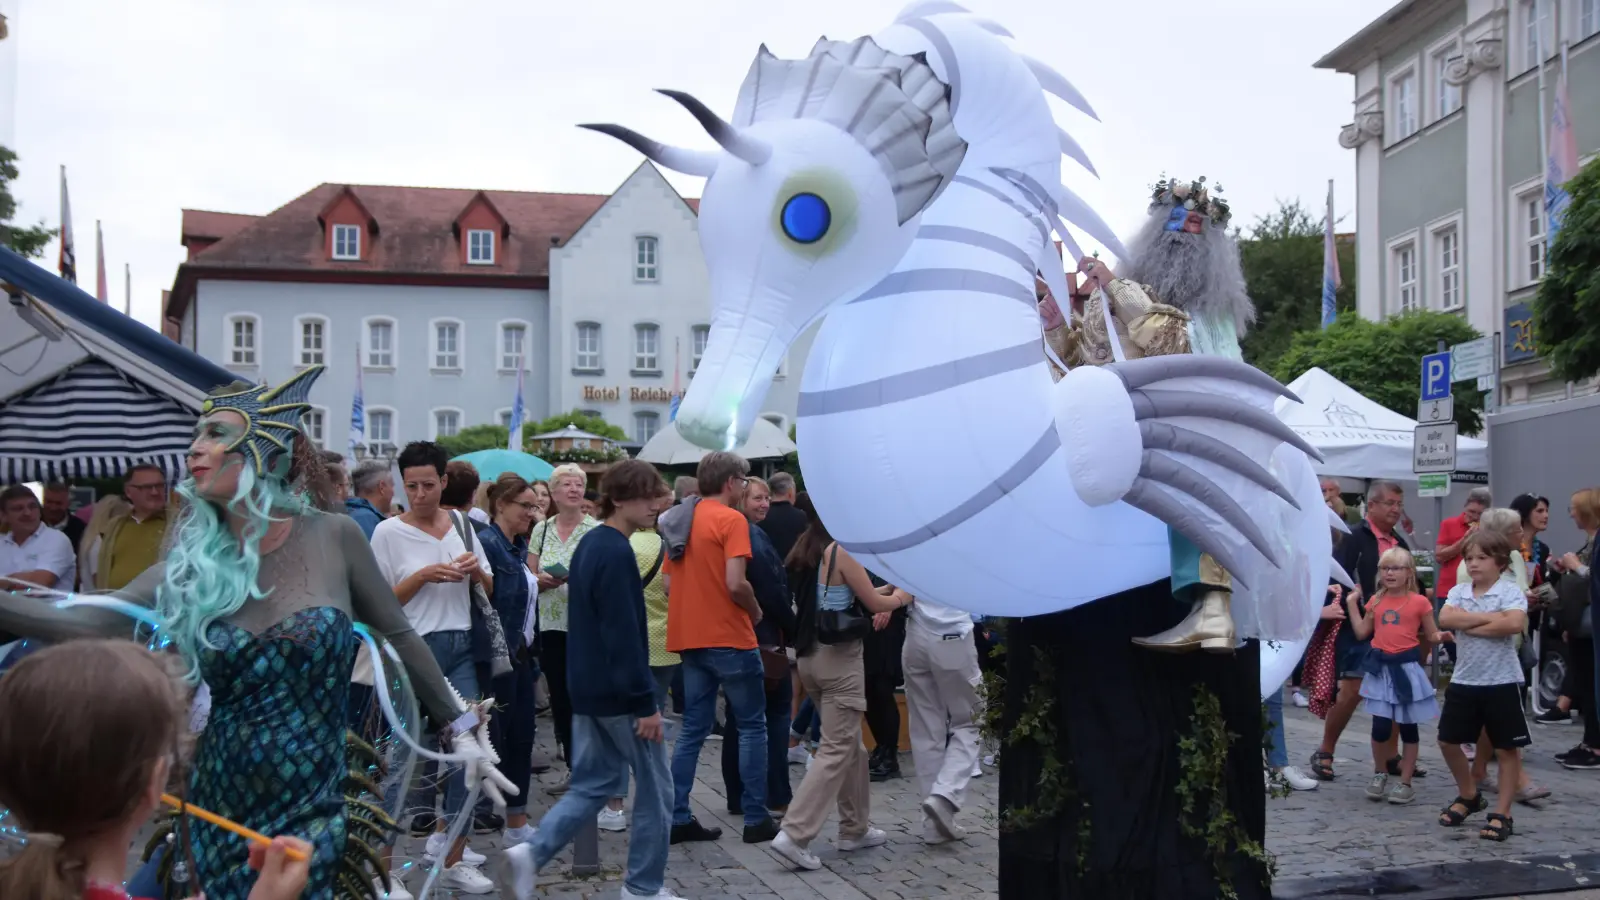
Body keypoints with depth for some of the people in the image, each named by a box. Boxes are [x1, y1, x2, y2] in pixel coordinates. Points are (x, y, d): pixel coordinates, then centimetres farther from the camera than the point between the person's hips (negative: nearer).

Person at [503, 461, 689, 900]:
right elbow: (624, 635, -23)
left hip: (588, 690, 9)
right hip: (619, 694, -9)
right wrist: (646, 703, -20)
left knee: (593, 784, 14)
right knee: (655, 789, 5)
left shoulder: (588, 545, 11)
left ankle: (533, 853, 0)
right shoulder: (617, 554, -19)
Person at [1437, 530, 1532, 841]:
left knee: (1506, 747, 3)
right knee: (1448, 740, 10)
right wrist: (1490, 617, -18)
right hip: (1464, 680, 5)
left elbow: (1515, 624, -27)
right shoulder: (1458, 592, 4)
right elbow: (1444, 619, -14)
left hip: (1501, 681, -5)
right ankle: (1469, 796, 32)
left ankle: (1502, 813, 12)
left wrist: (1468, 624, -18)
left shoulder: (1510, 591, -9)